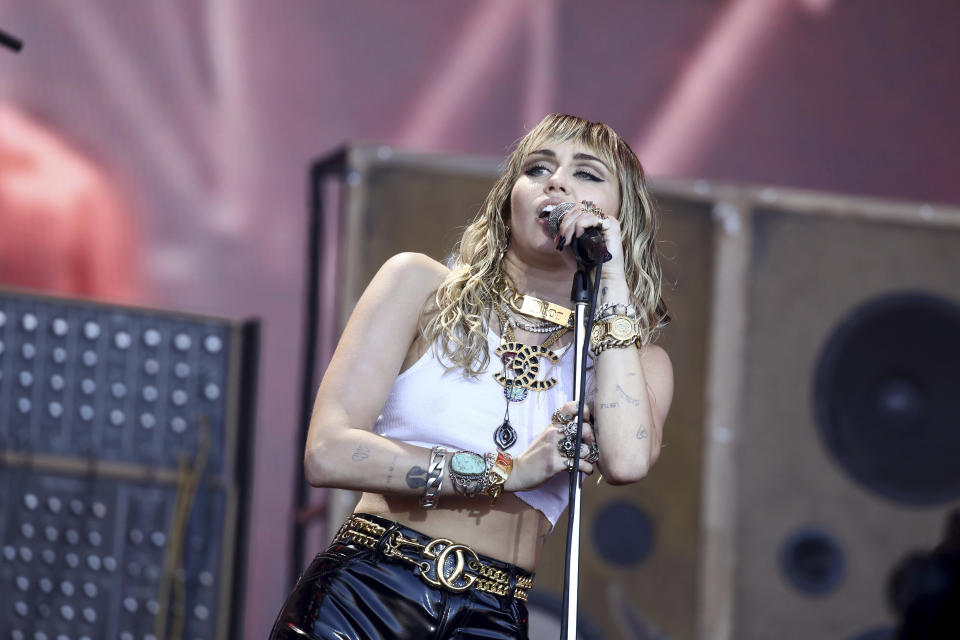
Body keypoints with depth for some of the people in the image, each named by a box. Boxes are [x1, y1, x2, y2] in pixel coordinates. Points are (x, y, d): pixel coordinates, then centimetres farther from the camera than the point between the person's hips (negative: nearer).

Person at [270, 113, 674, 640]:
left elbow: (627, 461, -13)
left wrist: (613, 280, -4)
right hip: (363, 597, -2)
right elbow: (328, 452, -5)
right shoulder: (422, 286, 7)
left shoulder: (638, 363, 12)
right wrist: (507, 470, -5)